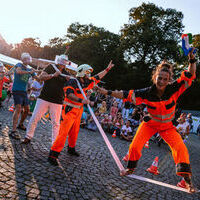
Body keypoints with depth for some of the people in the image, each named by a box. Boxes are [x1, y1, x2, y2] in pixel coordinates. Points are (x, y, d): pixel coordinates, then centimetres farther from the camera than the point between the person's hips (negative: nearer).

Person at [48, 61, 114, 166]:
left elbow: (97, 78, 22)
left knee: (75, 132, 18)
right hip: (69, 110, -8)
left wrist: (107, 69, 26)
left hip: (78, 111, 8)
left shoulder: (86, 83, 10)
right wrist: (81, 100, -40)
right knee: (64, 132, -13)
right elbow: (69, 94, -29)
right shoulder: (73, 82, -14)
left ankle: (71, 149, 38)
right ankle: (53, 155, -9)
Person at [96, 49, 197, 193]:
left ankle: (187, 178, -1)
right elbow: (127, 94, -19)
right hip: (150, 123, 0)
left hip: (167, 126, 0)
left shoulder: (174, 89, -21)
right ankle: (131, 168, 23)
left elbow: (190, 76, -21)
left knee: (180, 147, -17)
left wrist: (192, 60, -36)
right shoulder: (147, 93, -22)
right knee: (135, 146, -6)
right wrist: (108, 92, -23)